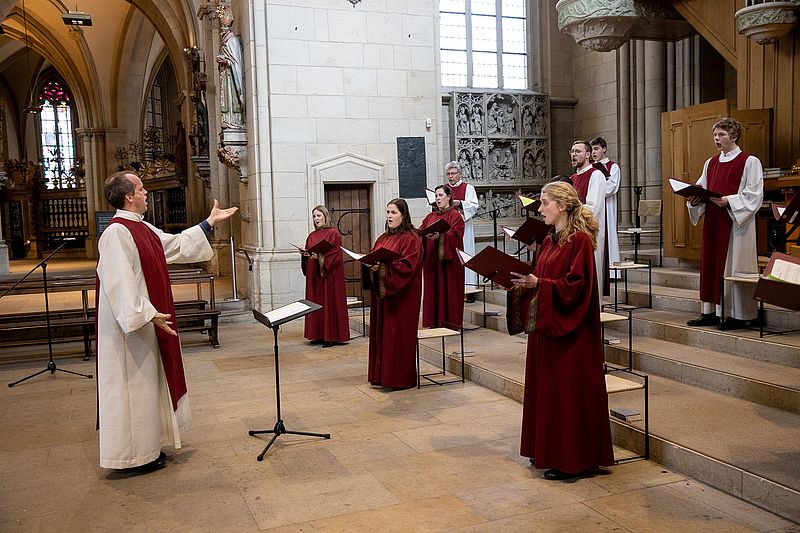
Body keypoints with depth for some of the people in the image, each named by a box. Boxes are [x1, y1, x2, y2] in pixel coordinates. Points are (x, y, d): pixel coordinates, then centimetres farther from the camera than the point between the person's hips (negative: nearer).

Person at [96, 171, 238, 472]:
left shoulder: (144, 229, 11)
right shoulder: (116, 233, -20)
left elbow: (176, 245, 22)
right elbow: (120, 282, -26)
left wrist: (210, 222, 24)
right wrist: (147, 314, -29)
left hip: (147, 322, 10)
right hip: (132, 325, -10)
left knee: (147, 382, 17)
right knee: (134, 384, 0)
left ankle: (146, 445, 30)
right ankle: (134, 454, 13)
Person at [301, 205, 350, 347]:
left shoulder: (333, 233, -6)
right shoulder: (312, 236, 14)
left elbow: (336, 254, -13)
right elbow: (309, 253, 18)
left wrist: (320, 257, -23)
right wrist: (305, 253, -3)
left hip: (329, 274, -7)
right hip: (313, 275, 7)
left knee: (329, 303, -5)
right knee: (316, 303, 7)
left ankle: (331, 336, 0)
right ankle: (318, 334, 14)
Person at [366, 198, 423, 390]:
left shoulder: (410, 239, -10)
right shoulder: (383, 238, 15)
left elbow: (406, 266, -19)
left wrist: (384, 266, -28)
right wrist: (371, 264, -6)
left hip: (401, 295, -8)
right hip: (381, 292, 8)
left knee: (398, 334, -3)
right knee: (382, 332, 10)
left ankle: (401, 377, 5)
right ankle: (382, 374, 19)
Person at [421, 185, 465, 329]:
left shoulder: (455, 215, -1)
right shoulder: (430, 216, 17)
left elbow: (455, 235, -15)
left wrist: (440, 236, -30)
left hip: (449, 259, -5)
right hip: (431, 259, 6)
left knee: (448, 289, -3)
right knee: (433, 289, 5)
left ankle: (450, 322, 3)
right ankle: (435, 322, 11)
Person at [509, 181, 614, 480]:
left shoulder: (579, 240, -13)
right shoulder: (549, 241, 13)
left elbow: (576, 286, -20)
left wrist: (538, 283, -25)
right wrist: (523, 283, -1)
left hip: (569, 333, -9)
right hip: (545, 327, 9)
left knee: (568, 392, -1)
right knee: (545, 388, 14)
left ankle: (572, 460, 10)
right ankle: (548, 450, 26)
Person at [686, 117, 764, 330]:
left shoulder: (750, 162, -3)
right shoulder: (710, 163, 16)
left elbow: (753, 194, -10)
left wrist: (728, 200, -23)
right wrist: (694, 199, -5)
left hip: (736, 222, -6)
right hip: (713, 222, 6)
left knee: (734, 266, -5)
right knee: (711, 265, 5)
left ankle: (740, 315, 2)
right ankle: (711, 311, 11)